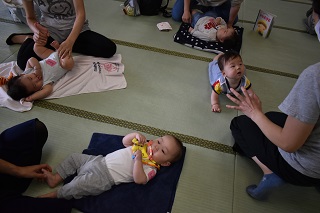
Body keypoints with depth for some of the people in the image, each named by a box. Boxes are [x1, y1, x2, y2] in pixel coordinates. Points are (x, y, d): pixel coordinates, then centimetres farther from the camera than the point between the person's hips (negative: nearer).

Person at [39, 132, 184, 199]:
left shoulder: (151, 169, -10)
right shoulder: (143, 146, 7)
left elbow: (139, 180, -26)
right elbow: (125, 141, 11)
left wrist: (138, 159, -34)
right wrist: (136, 135, -8)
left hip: (104, 178, -7)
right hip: (100, 160, 7)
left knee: (79, 186, -20)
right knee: (75, 158, 10)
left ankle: (55, 195, 5)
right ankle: (56, 178, 24)